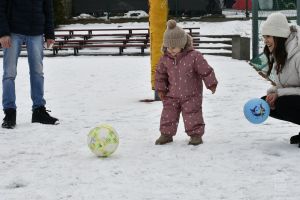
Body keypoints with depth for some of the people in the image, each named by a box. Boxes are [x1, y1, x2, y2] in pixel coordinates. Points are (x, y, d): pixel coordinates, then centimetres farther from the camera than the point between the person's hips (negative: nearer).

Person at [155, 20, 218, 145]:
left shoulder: (194, 57, -18)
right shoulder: (165, 59, -4)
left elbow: (206, 70, -10)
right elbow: (160, 74, 9)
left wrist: (211, 84, -6)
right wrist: (160, 88, 8)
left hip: (191, 95, -4)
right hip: (172, 95, 4)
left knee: (192, 114, -1)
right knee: (168, 114, 6)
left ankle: (195, 134, 12)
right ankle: (166, 134, 18)